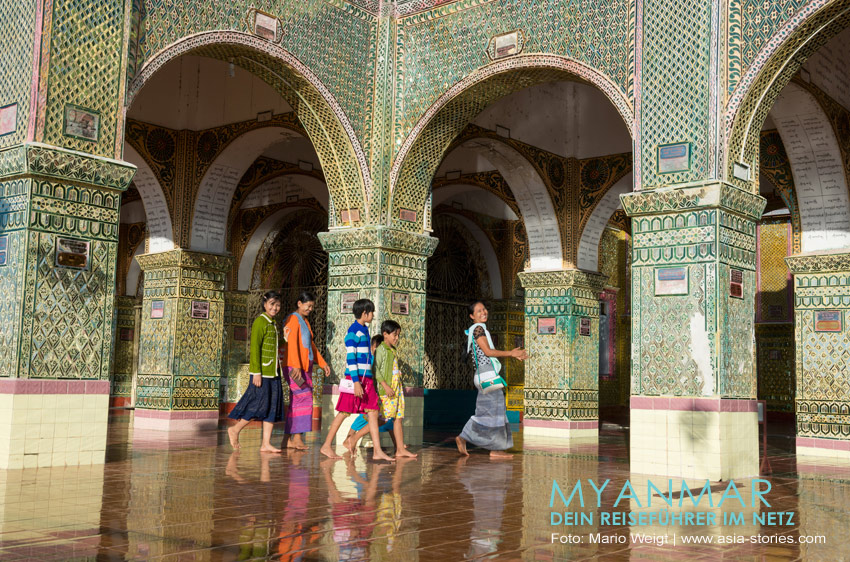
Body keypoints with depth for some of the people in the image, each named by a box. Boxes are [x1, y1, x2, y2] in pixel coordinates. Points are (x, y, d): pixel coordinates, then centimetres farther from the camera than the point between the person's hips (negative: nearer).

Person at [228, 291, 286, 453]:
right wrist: (257, 372, -19)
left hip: (273, 372, 9)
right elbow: (254, 347, -15)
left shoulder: (273, 324, 16)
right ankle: (235, 430, 13)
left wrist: (278, 369, 20)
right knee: (260, 405, -7)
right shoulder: (260, 321, -10)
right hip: (262, 372, -9)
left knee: (273, 407, 5)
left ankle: (266, 444, 7)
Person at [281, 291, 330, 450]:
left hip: (305, 367, 9)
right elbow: (292, 343, -18)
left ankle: (288, 439, 7)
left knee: (296, 402, 5)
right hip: (294, 367, -9)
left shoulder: (305, 321, 22)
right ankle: (297, 437, -13)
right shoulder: (293, 319, -7)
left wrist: (322, 363, 29)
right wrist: (296, 366, -26)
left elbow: (311, 344, 30)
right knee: (304, 399, -14)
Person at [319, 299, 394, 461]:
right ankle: (326, 446, 8)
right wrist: (356, 382, -23)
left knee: (373, 412, 3)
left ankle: (377, 451, 2)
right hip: (355, 378, -9)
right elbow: (350, 358, -17)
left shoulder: (364, 330, 17)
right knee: (344, 412, -3)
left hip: (366, 378, 9)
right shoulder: (353, 331, -11)